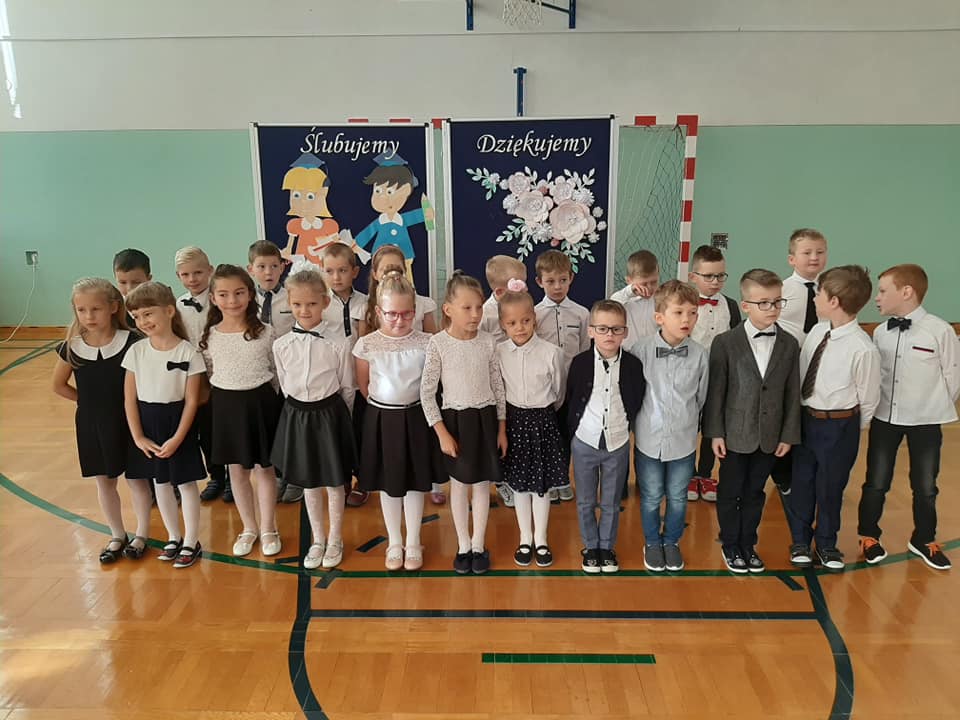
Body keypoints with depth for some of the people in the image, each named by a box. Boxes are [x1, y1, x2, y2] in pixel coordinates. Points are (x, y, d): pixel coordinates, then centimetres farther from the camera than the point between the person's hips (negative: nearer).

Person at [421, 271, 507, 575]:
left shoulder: (487, 342, -3)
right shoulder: (438, 343, -12)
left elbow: (498, 387, 4)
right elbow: (426, 392, -10)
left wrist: (502, 428, 3)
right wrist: (442, 433, -12)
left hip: (485, 418, 2)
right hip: (455, 419, -2)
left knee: (481, 484, 11)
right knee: (459, 484, 12)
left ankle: (479, 545, 28)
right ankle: (463, 545, 28)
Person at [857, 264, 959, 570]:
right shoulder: (880, 332, -3)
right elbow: (874, 374, 5)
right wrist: (877, 405, 0)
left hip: (925, 421, -2)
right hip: (884, 418, 2)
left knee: (925, 487, 13)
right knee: (876, 483, 9)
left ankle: (924, 541, 34)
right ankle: (868, 536, 28)